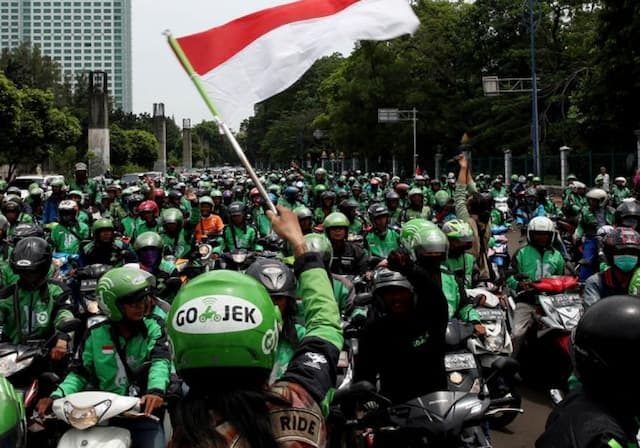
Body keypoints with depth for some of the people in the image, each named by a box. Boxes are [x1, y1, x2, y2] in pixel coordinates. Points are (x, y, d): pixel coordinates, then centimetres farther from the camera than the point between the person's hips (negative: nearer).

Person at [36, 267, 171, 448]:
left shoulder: (153, 328, 1)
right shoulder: (96, 335, 7)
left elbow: (160, 361, -14)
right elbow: (80, 372, 10)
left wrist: (156, 390, -34)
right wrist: (57, 396, -9)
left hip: (143, 414, -1)